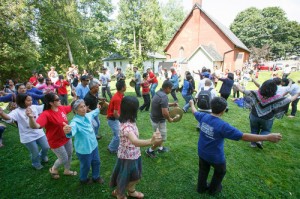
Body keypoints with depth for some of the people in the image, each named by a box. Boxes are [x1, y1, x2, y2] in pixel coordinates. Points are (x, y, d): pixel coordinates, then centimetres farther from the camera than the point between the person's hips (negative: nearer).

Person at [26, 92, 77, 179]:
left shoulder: (61, 108, -8)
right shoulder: (46, 114, -29)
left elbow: (70, 107, 14)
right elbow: (35, 126, -44)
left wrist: (74, 97, 13)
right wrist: (31, 117, -62)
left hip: (67, 138, 7)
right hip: (56, 141, -7)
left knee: (69, 154, 23)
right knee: (64, 159, 11)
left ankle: (67, 170, 50)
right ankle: (53, 169, 44)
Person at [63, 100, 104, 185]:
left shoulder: (88, 115, -7)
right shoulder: (75, 121, -30)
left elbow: (93, 113, 18)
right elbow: (73, 129, -54)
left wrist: (97, 109, 38)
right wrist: (68, 131, -77)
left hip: (93, 145, 7)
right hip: (83, 149, -7)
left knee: (96, 162, 25)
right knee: (86, 166, 19)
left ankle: (96, 177, 53)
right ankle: (83, 179, 52)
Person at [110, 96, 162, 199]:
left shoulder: (130, 120, -8)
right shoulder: (126, 126, -37)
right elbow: (135, 141, -55)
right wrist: (151, 141, -70)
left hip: (134, 154, 8)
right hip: (127, 156, -8)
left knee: (135, 176, 30)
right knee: (125, 178, 21)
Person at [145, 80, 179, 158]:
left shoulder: (159, 92, 2)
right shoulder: (164, 96, -28)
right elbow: (164, 112, -33)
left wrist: (172, 104, 8)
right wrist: (169, 119, -14)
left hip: (154, 118, 10)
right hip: (158, 120, -10)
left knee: (160, 136, 27)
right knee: (161, 138, 9)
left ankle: (160, 148, 46)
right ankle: (150, 150, 24)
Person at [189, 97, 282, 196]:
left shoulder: (203, 116, -16)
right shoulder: (223, 126, -32)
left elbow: (194, 112, 5)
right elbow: (244, 136, -29)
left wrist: (192, 104, 26)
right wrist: (268, 137, -23)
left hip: (202, 152, 5)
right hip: (215, 157, -4)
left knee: (203, 170, 29)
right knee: (220, 172, 29)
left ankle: (201, 188, 51)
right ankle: (213, 189, 51)